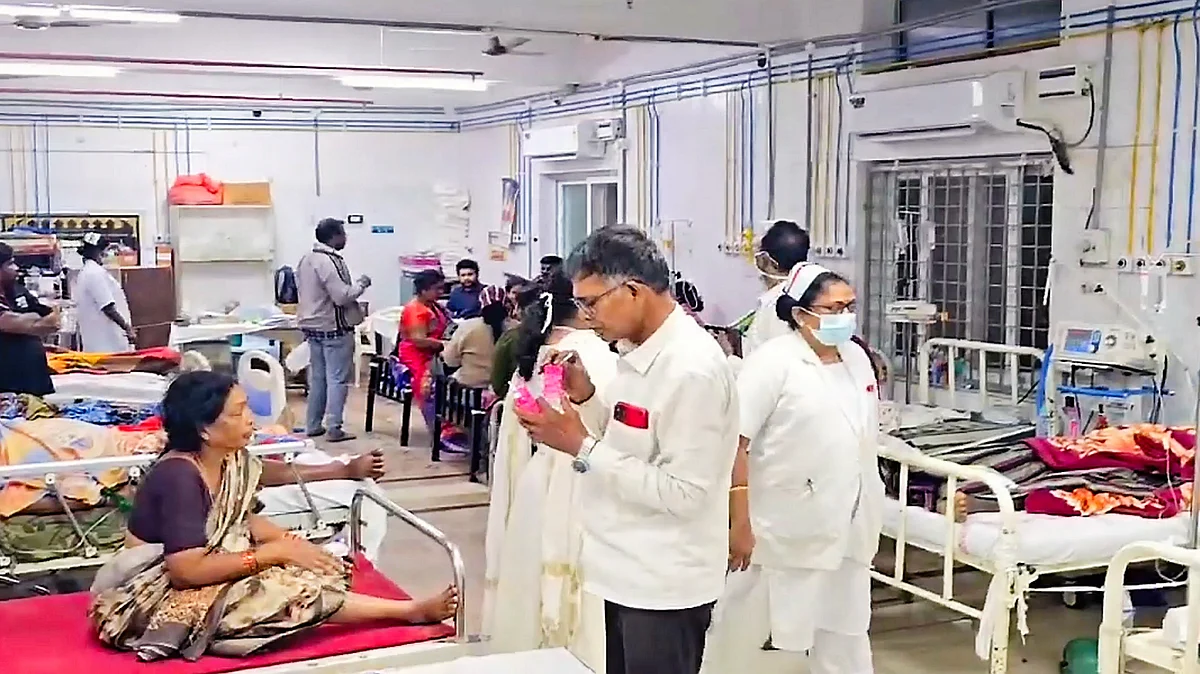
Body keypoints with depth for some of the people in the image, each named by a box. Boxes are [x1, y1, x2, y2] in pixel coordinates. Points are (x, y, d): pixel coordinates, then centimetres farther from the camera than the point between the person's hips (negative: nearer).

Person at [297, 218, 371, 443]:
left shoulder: (306, 260, 9)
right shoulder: (331, 262, -20)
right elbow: (342, 296, -25)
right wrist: (361, 284, -9)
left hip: (312, 326, 9)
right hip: (334, 328, -9)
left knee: (317, 377, 14)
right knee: (338, 379, -4)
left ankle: (313, 425, 18)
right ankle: (334, 428, -4)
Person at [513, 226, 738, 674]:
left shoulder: (693, 369, -24)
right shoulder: (640, 350, 5)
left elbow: (683, 493, -25)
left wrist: (582, 447, -22)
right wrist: (585, 396, -1)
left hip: (665, 586, -9)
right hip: (628, 572, 9)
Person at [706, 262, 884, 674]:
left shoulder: (857, 358, 7)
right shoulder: (773, 363, -14)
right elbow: (735, 443, -18)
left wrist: (869, 514, 15)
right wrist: (739, 523, -21)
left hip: (845, 529, 6)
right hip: (783, 529, -6)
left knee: (845, 628, 17)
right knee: (740, 624, 7)